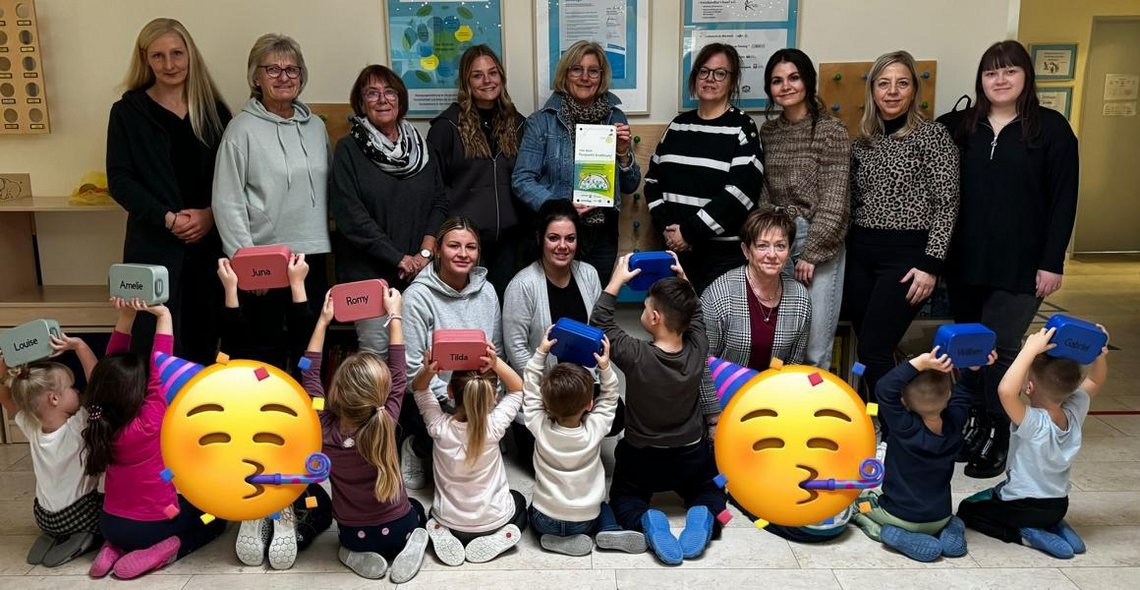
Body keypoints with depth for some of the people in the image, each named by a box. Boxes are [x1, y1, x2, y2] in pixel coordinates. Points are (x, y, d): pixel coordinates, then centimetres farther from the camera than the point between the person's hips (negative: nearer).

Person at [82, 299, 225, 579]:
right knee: (214, 518, 19)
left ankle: (116, 548, 12)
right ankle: (163, 551, -5)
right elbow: (159, 368, -27)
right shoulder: (149, 422, -27)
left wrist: (126, 316, -16)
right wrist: (163, 315, -28)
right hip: (154, 524, -5)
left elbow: (111, 369, -8)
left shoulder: (102, 420, -12)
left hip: (111, 525, 6)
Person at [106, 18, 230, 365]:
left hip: (209, 240, 2)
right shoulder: (128, 111, 2)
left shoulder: (212, 108, 9)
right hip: (154, 244, -2)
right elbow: (120, 180, -3)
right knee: (156, 340, -3)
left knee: (205, 336, 8)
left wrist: (211, 213, -10)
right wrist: (167, 218, -15)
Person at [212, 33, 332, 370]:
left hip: (312, 256, 5)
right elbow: (227, 202, -8)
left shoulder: (315, 126, 11)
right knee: (267, 350, 4)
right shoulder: (243, 128, -4)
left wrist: (322, 243, 11)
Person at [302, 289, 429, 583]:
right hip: (398, 530, 0)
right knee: (416, 509, 34)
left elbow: (310, 376, -8)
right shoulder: (386, 421, -24)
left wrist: (323, 321, -3)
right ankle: (413, 542, 3)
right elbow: (398, 377, -8)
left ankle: (358, 555, 8)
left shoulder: (324, 431, -22)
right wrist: (394, 316, -2)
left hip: (354, 536, 1)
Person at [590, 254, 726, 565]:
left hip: (641, 458, -2)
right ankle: (703, 516, -7)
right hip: (692, 457, 2)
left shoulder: (636, 355, -27)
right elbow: (695, 313, 5)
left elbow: (599, 322, -10)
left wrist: (617, 280, -6)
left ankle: (645, 520, -10)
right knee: (709, 493, 30)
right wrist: (682, 279, 1)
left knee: (624, 498, 25)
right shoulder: (697, 350, -18)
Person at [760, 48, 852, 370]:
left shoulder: (831, 130, -6)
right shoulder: (767, 131, 10)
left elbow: (834, 200, -10)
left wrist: (812, 253, -13)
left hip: (819, 244, -4)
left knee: (815, 350, -4)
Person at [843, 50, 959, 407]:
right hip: (860, 253, 5)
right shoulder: (863, 140, 11)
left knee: (873, 351, -10)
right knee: (869, 349, 7)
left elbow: (947, 204, -8)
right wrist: (846, 251, 11)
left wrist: (931, 264, -14)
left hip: (906, 255, -5)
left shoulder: (931, 135, -5)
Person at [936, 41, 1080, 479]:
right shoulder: (959, 126, 7)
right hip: (965, 261, 3)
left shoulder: (1051, 127, -1)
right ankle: (975, 423, 27)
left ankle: (997, 438, 12)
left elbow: (1064, 200, -4)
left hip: (1020, 265, -3)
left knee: (999, 348, -2)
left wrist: (1052, 262, -8)